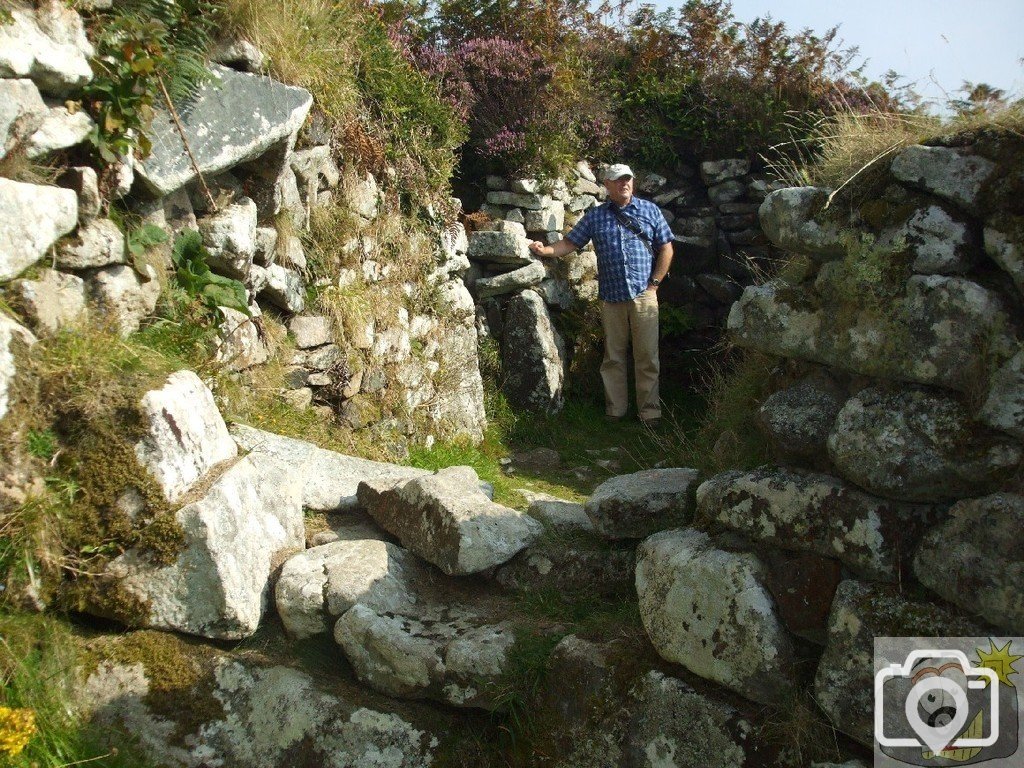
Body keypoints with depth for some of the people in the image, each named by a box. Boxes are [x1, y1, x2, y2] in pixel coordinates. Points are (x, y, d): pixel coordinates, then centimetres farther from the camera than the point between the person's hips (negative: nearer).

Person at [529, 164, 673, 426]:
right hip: (611, 297, 1)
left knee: (647, 356, -1)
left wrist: (654, 283, -1)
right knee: (613, 357, 7)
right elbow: (570, 243, 7)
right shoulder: (595, 216, 9)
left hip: (643, 295, -1)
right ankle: (615, 410, 15)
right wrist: (545, 250, -11)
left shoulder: (650, 210, 7)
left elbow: (666, 248, 7)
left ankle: (650, 412, 7)